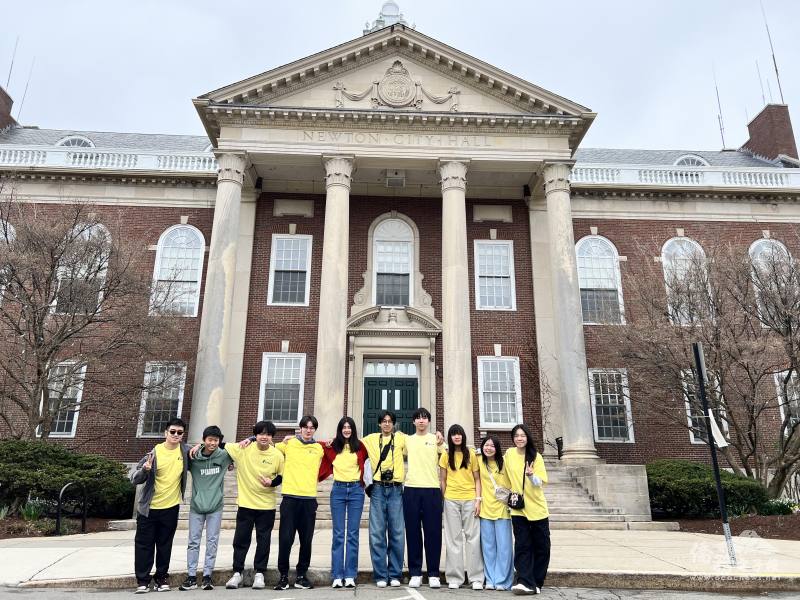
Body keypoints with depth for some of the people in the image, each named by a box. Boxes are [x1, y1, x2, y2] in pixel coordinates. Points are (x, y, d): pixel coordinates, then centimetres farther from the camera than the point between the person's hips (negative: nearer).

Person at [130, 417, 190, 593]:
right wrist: (145, 469, -30)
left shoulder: (185, 450, -4)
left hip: (171, 507, 2)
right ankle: (142, 580, 17)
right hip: (149, 507, -2)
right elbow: (134, 479, -12)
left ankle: (162, 578, 22)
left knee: (165, 545, 10)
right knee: (144, 544, 5)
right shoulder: (154, 452, -12)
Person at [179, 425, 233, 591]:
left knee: (212, 542, 4)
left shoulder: (224, 455, -4)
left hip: (215, 507, 0)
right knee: (193, 541, 5)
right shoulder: (194, 457, -5)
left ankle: (207, 576, 13)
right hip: (196, 506, 0)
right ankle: (191, 577, 13)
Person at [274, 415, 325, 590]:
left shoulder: (319, 449, 10)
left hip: (309, 498, 2)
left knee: (306, 540, 5)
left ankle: (301, 576, 19)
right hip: (290, 497, -1)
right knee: (285, 538, -3)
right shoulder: (289, 444, 6)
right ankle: (283, 575, 12)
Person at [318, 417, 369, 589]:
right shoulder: (332, 446, 4)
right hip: (338, 490, 0)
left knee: (353, 534, 1)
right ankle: (336, 575, 4)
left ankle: (350, 575, 6)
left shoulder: (359, 446, 4)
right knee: (338, 534, 0)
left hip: (356, 490, 0)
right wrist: (326, 445, -1)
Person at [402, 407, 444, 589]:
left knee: (433, 532, 0)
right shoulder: (407, 440, 13)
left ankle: (433, 574, 9)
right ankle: (415, 573, 11)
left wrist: (441, 443, -12)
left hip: (432, 489, -1)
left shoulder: (436, 439, 8)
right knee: (413, 532, 3)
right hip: (411, 489, 2)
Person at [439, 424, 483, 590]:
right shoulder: (446, 455, 6)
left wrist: (478, 500, -5)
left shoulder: (471, 454, 3)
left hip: (470, 499, -1)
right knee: (453, 538, 5)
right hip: (451, 501, 1)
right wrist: (443, 501, 1)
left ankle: (476, 578, 8)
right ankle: (454, 578, 11)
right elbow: (443, 480, 8)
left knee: (473, 537, 1)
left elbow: (477, 479, 4)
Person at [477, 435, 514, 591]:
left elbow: (511, 484, 0)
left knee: (504, 546, 0)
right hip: (485, 509, 3)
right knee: (488, 547, 8)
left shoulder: (504, 463, -5)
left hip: (502, 508, -3)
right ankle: (490, 580, 17)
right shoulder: (480, 461, 4)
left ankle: (503, 581, 10)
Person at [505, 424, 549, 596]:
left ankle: (536, 582, 17)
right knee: (522, 545, -5)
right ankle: (526, 582, -8)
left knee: (541, 547, 4)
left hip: (537, 508, -1)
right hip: (518, 508, 1)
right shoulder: (509, 453, 1)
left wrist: (531, 475, -30)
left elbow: (540, 483, -11)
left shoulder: (536, 457, -6)